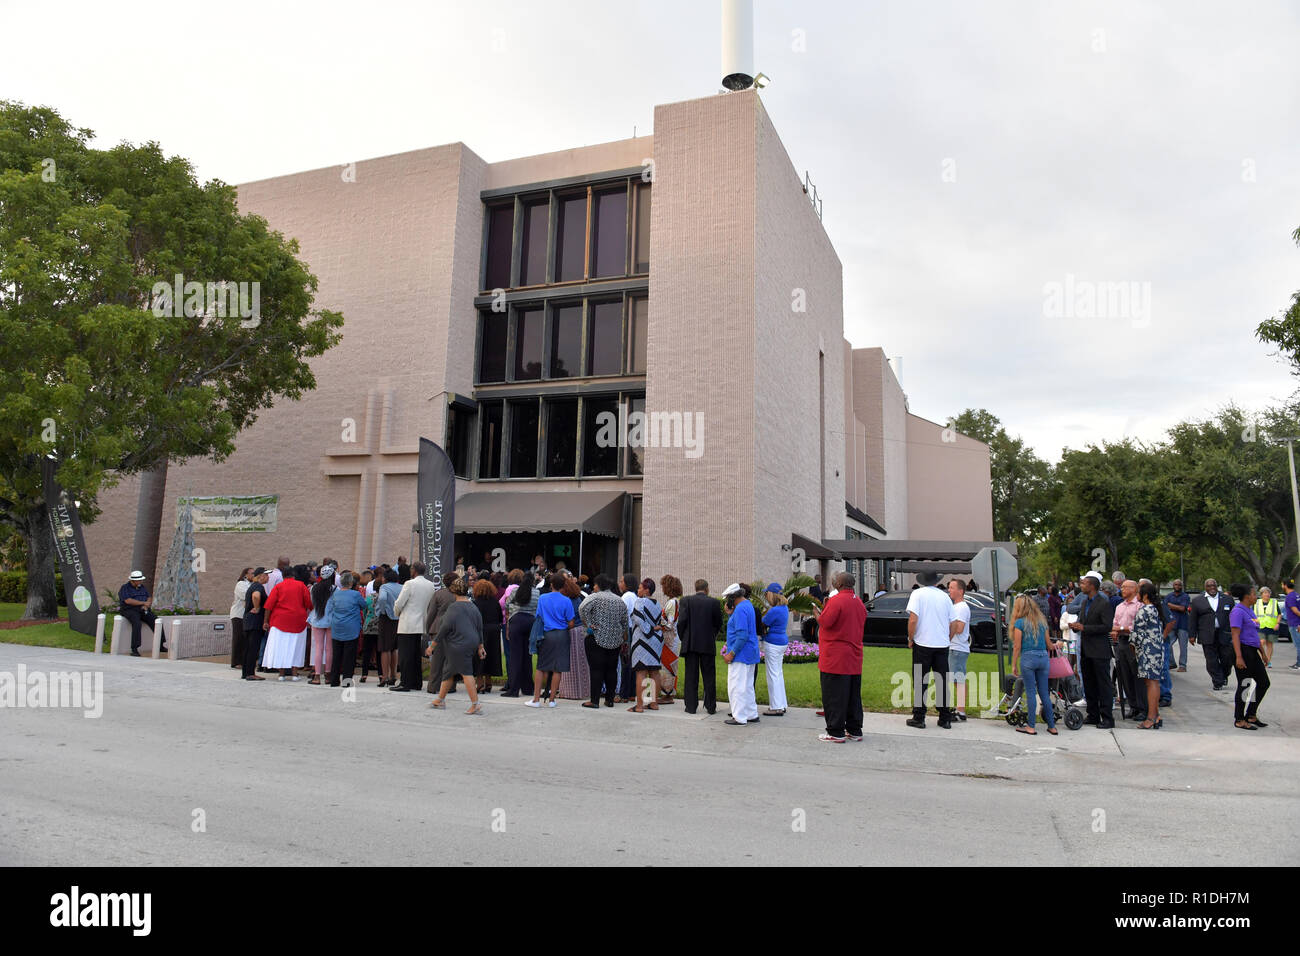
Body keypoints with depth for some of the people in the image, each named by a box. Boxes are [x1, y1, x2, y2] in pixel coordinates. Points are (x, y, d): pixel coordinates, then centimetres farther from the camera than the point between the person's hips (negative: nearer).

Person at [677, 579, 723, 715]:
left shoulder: (686, 601, -4)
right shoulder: (713, 603, -2)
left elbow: (681, 621, -8)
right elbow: (718, 624, 3)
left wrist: (683, 638, 6)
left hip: (690, 644, 0)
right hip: (708, 644, 0)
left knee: (691, 677, 6)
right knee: (709, 676, 8)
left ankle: (691, 706, 8)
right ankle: (711, 707, 11)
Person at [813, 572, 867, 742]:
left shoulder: (836, 600, -16)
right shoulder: (859, 603, 11)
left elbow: (824, 622, -21)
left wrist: (816, 613, 1)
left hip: (835, 658, -8)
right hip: (855, 658, 8)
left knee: (834, 697, -1)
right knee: (853, 696, 14)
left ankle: (836, 733, 2)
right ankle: (854, 731, 20)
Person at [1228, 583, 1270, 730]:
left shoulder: (1249, 610, 15)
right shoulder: (1238, 611, -14)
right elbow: (1235, 636, -20)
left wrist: (1262, 652, 25)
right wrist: (1239, 657, -25)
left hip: (1253, 651, 10)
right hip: (1243, 650, -10)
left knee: (1263, 683, 13)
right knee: (1244, 685, -4)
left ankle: (1251, 715, 23)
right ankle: (1239, 720, 5)